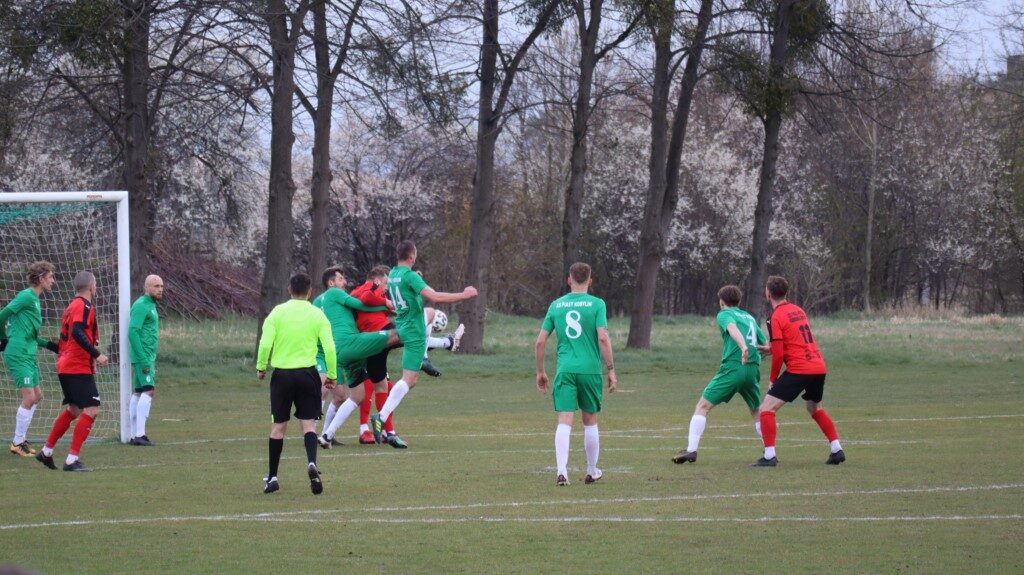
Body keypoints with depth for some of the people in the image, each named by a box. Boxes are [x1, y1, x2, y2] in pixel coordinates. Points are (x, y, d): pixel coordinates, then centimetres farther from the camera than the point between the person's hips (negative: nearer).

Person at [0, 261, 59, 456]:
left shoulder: (34, 300, 17)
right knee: (29, 397, -9)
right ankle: (18, 443, 1)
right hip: (18, 355, -10)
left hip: (28, 356, 10)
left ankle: (20, 439, 21)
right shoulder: (27, 296, -12)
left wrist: (49, 345, 17)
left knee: (36, 396, 14)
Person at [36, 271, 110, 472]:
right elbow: (78, 333, -25)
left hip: (65, 367, 10)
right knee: (92, 410, -12)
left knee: (73, 410, 21)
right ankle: (72, 460, -17)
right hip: (79, 368, -10)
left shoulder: (72, 306, 18)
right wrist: (97, 355, -28)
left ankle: (47, 452, 27)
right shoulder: (84, 307, -11)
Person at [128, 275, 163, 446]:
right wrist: (144, 360, -23)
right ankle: (139, 434, -20)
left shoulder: (150, 305, 19)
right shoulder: (141, 305, -12)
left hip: (147, 357, 10)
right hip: (143, 357, -10)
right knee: (148, 391, -16)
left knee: (138, 393, 9)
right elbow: (133, 332, -20)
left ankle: (135, 435, 10)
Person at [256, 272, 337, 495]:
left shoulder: (278, 312, -1)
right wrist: (332, 375, 6)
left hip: (282, 374, 0)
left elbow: (265, 343, -6)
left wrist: (261, 368, 8)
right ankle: (312, 463, -24)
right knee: (308, 423, 3)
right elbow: (329, 347, -4)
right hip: (307, 374, 0)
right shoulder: (317, 314, 0)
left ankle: (272, 477, 14)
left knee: (279, 425, 9)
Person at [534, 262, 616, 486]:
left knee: (564, 422, -4)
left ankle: (562, 471, -19)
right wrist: (611, 369, -5)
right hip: (590, 370, -1)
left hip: (564, 371, 1)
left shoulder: (556, 305, 7)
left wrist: (540, 371, 16)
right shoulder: (596, 304, -1)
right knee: (590, 421, 13)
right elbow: (603, 338, -11)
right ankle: (592, 471, 24)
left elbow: (540, 341, 7)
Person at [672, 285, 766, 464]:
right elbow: (766, 345, 23)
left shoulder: (724, 314, 7)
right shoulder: (750, 318, 23)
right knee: (757, 412, 24)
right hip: (753, 368, 5)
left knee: (702, 406, 1)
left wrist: (743, 347, -34)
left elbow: (732, 328, -16)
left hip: (732, 367, -5)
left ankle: (691, 449, -11)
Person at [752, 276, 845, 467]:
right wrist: (772, 348, 25)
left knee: (767, 408, -3)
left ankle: (769, 456, -12)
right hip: (819, 367, 8)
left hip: (798, 369, -8)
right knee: (815, 409, 29)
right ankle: (837, 449, 22)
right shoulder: (798, 310, 15)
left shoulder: (777, 317, -8)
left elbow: (779, 354, -11)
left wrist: (773, 378, 2)